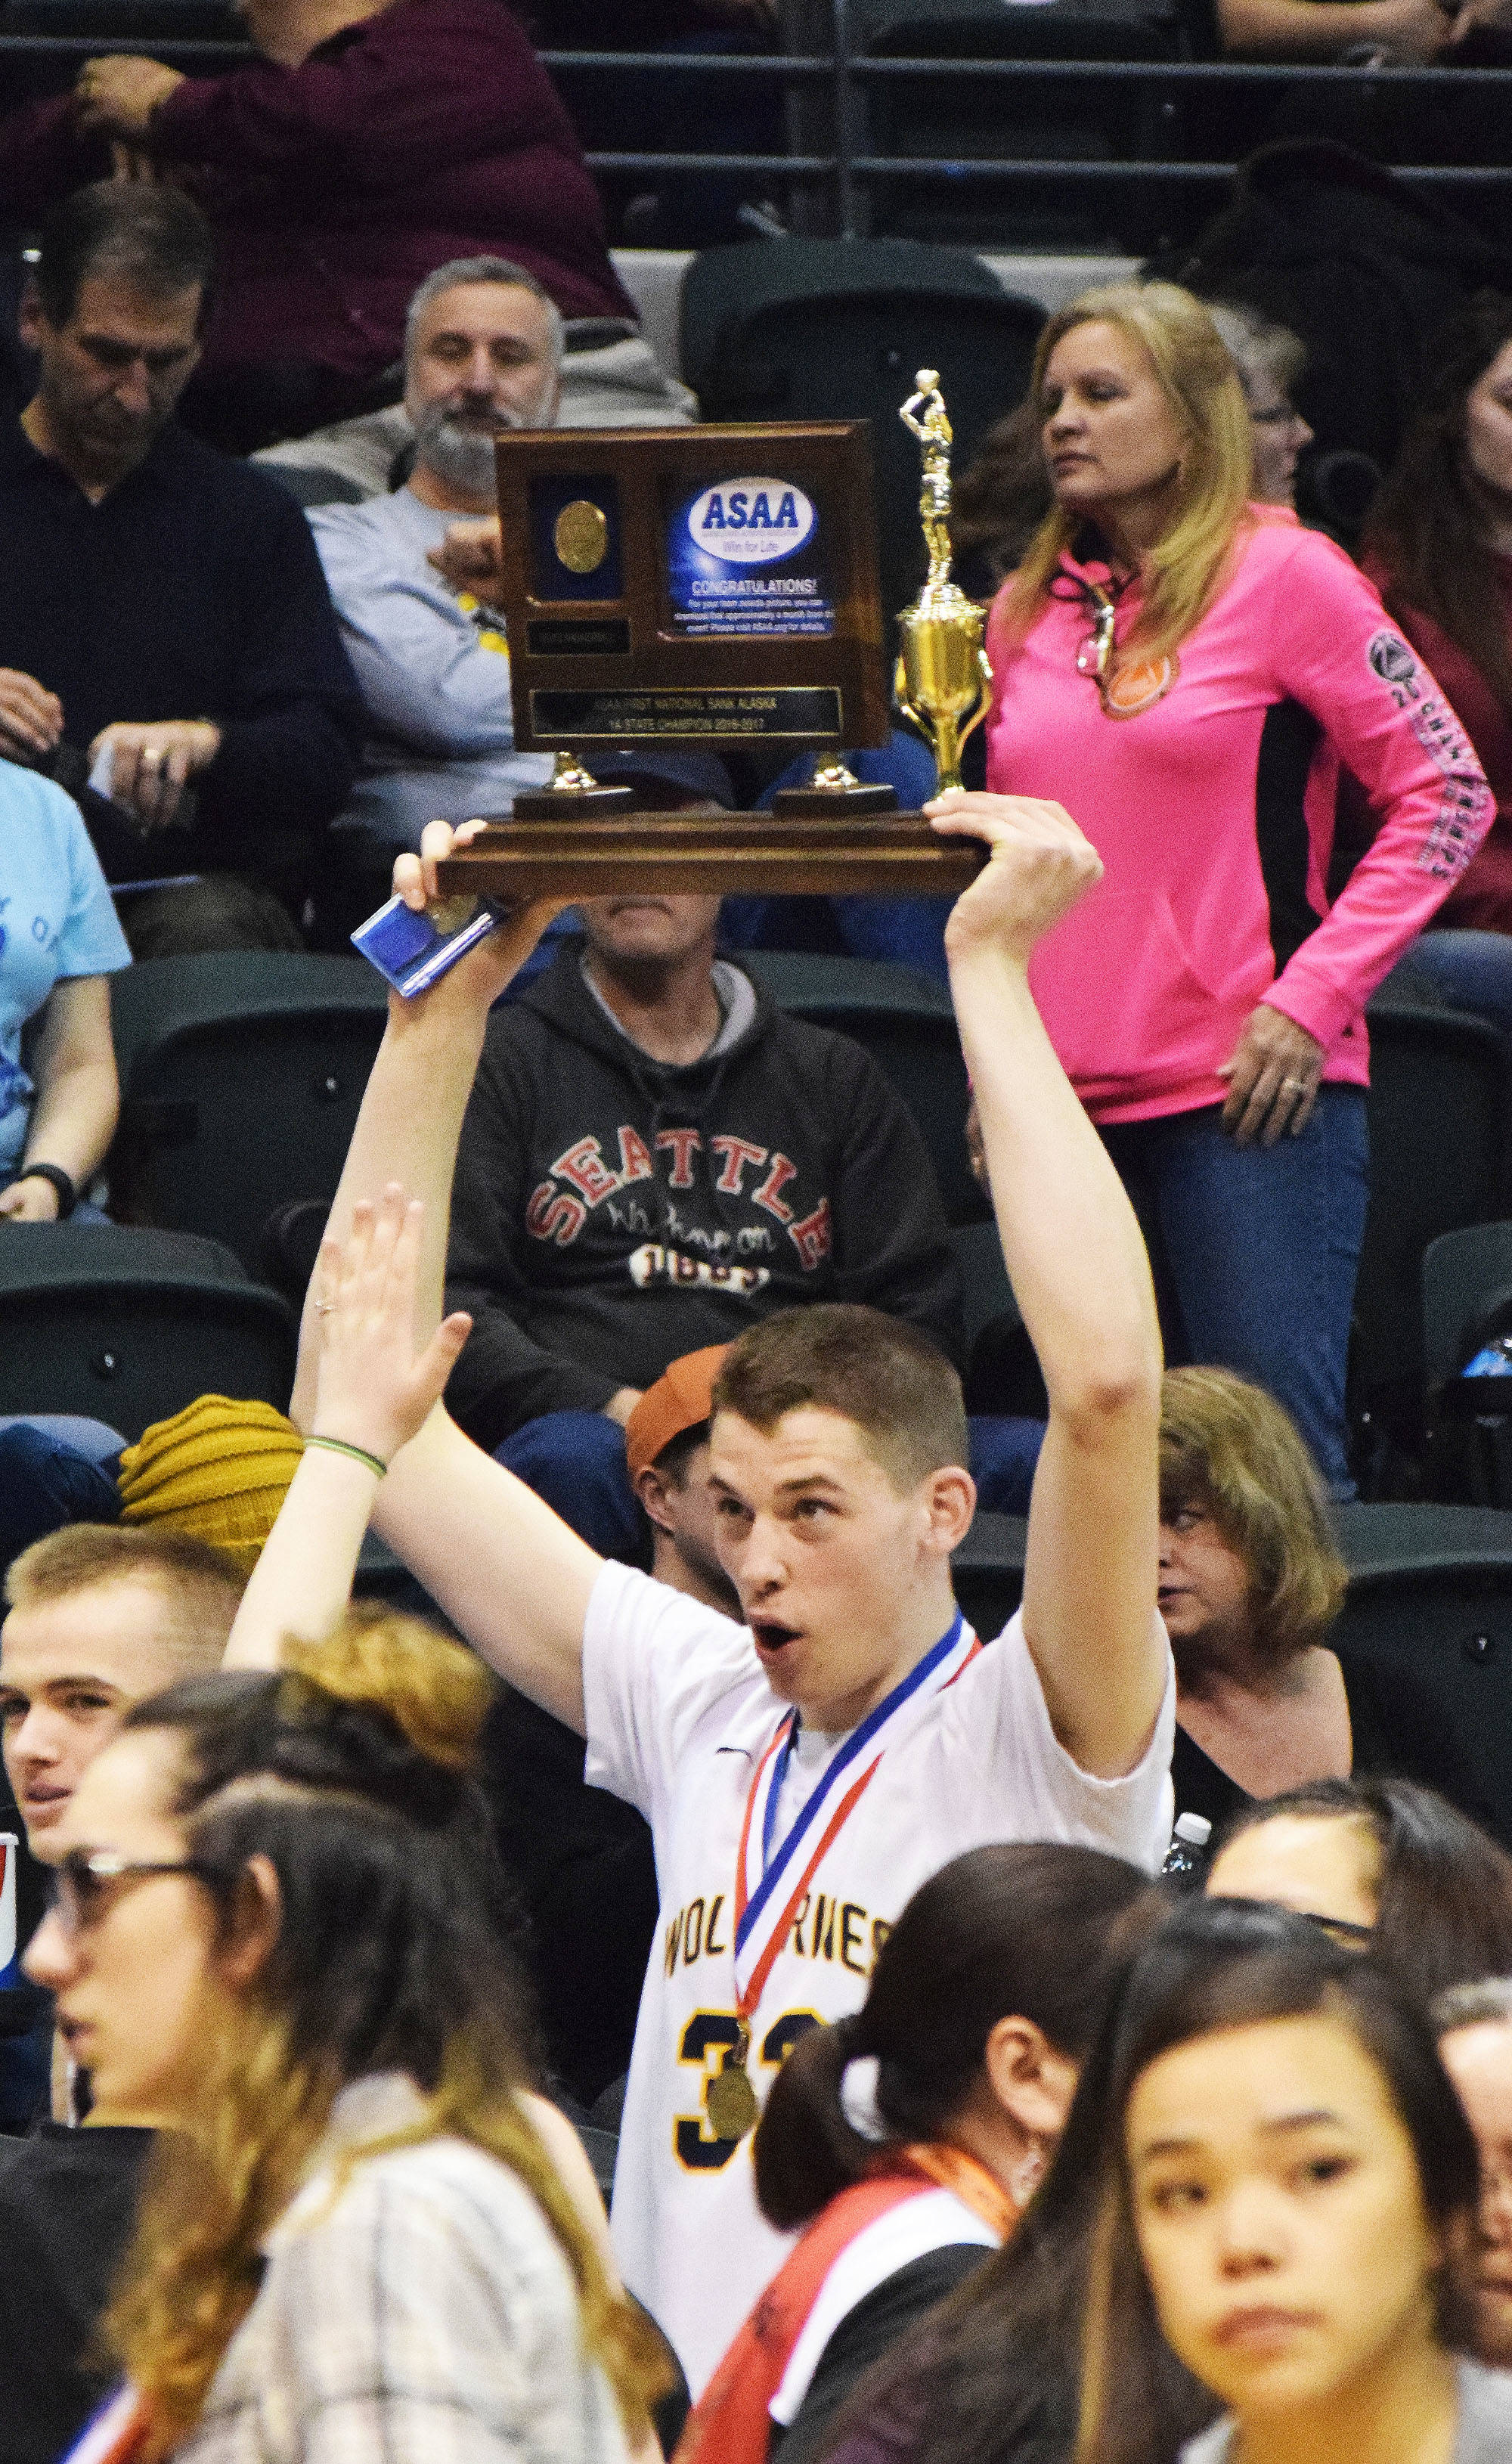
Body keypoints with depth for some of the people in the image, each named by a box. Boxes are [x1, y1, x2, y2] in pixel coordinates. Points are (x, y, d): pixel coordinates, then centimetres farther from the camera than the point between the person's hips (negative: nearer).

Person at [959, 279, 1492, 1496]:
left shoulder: (1281, 574, -2)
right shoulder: (1030, 612, 15)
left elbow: (1448, 793, -4)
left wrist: (1312, 998, -11)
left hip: (1252, 1096, -6)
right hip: (1071, 1100, 6)